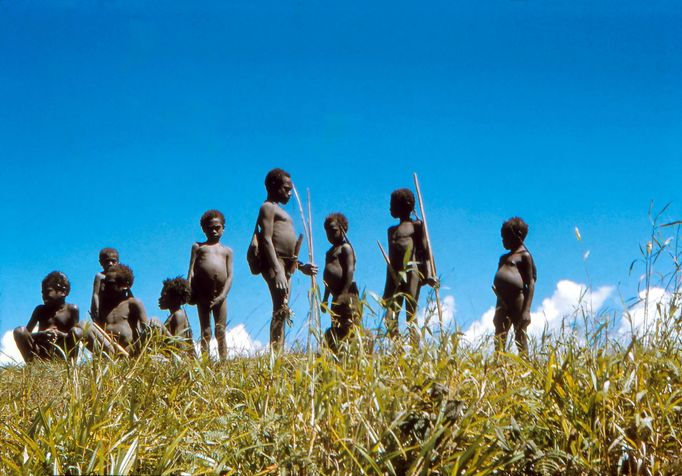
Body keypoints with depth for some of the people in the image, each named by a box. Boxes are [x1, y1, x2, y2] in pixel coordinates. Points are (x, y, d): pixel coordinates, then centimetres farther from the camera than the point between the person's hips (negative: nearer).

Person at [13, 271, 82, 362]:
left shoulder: (71, 309, 4)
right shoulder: (40, 310, 10)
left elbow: (75, 333, -2)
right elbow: (27, 333, 3)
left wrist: (59, 334, -22)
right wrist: (41, 334, -19)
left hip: (60, 355, -2)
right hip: (41, 353, 2)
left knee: (77, 331, -27)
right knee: (19, 331, -19)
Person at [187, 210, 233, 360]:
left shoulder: (227, 251, 18)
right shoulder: (198, 247, 15)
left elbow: (230, 275, 8)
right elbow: (191, 271, 6)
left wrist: (222, 295, -6)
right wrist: (189, 292, -7)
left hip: (219, 296, 1)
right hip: (202, 294, -1)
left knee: (221, 332, -1)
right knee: (205, 333, -2)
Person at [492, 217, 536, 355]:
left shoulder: (524, 255, 2)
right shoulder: (504, 258, 24)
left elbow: (530, 283, -7)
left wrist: (526, 310, -16)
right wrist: (497, 311, 20)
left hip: (517, 299, -7)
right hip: (502, 302, 7)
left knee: (520, 340, -7)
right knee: (499, 341, 1)